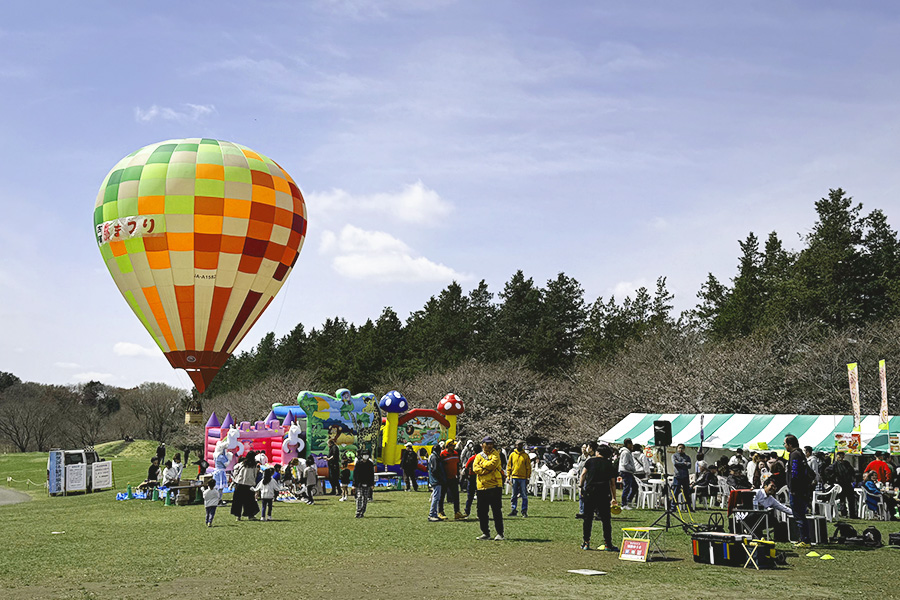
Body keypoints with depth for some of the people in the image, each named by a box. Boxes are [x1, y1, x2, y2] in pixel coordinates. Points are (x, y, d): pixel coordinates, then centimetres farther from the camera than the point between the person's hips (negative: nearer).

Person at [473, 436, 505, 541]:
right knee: (482, 511, 7)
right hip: (482, 486, 4)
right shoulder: (478, 456, 14)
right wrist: (487, 468, -13)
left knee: (497, 510, -5)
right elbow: (475, 468, -2)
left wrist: (482, 465, -3)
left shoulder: (495, 454, 5)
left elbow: (493, 463, -14)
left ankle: (500, 533, -1)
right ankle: (485, 533, 17)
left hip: (495, 486, -4)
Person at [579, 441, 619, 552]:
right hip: (604, 494, 0)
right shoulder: (610, 465, 12)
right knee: (605, 519, 4)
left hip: (589, 492, 0)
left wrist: (581, 487, 2)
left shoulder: (590, 461, 9)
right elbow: (612, 483, 11)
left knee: (587, 518, 8)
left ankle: (585, 543, 10)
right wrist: (614, 498, 15)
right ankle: (608, 544, 3)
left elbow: (583, 474, -3)